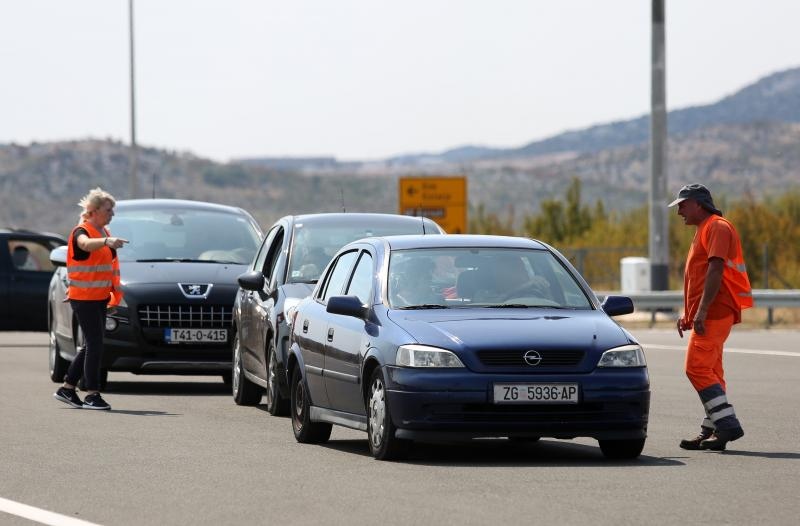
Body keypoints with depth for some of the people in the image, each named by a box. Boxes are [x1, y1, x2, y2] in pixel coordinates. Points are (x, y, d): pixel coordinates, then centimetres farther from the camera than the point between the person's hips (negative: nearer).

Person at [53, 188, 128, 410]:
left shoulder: (103, 233, 16)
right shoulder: (81, 232, -12)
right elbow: (86, 244, -37)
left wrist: (115, 291, 19)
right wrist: (107, 241, -56)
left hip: (100, 297, 9)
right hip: (83, 298, -9)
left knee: (92, 345, 12)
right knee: (95, 344, -11)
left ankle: (67, 388, 21)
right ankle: (92, 395, -7)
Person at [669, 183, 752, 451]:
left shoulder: (717, 227, -10)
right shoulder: (703, 230, 23)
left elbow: (715, 270, -20)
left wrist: (702, 311, -25)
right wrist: (687, 313, 23)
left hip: (713, 314, -11)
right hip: (707, 315, 11)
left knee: (697, 369, -17)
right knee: (709, 372, 9)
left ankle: (728, 425, -20)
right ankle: (711, 431, 11)